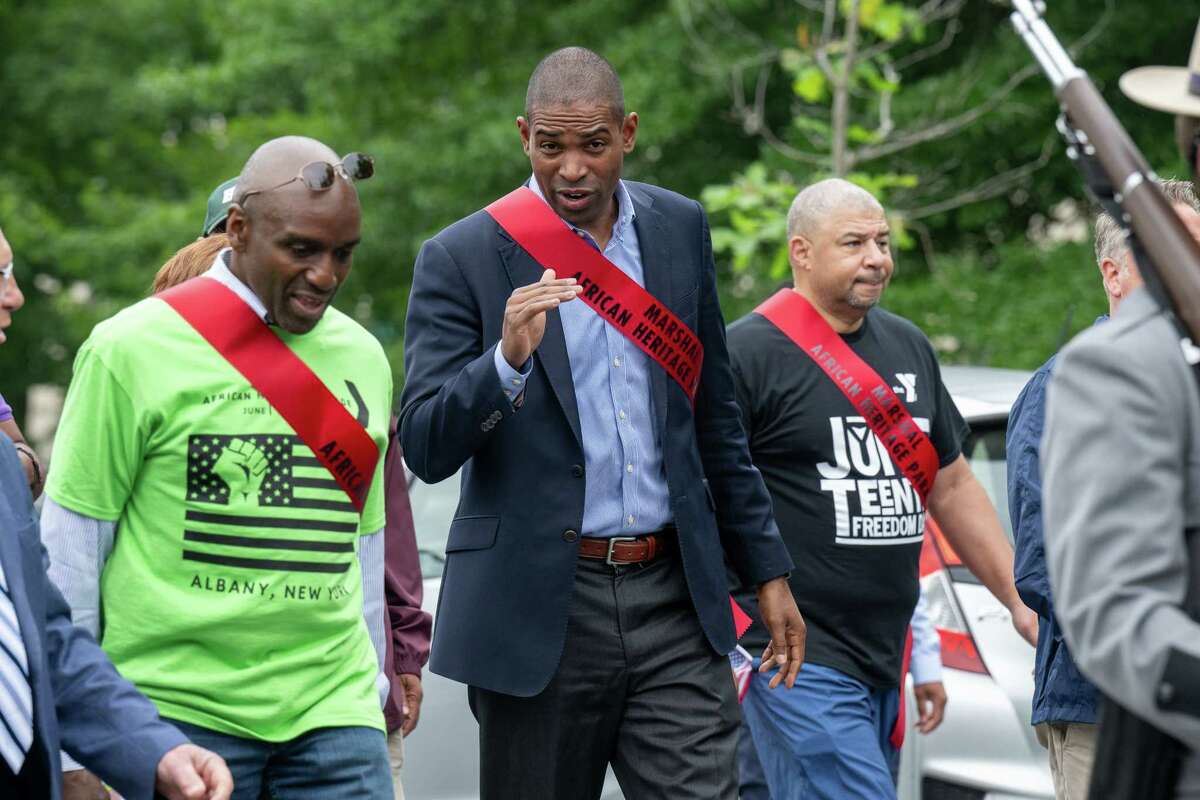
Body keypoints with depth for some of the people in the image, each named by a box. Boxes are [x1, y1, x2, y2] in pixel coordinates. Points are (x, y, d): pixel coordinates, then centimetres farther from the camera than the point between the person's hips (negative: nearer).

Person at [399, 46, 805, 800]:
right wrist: (506, 360, -29)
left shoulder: (681, 228, 8)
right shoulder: (464, 258, -6)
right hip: (539, 613, -3)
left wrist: (767, 568, 16)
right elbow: (425, 448, -11)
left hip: (673, 596, 3)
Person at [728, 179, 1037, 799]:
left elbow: (951, 487, 25)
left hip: (884, 662, 7)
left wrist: (1019, 601, 20)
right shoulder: (748, 354, -6)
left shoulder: (908, 347, 17)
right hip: (799, 658, -7)